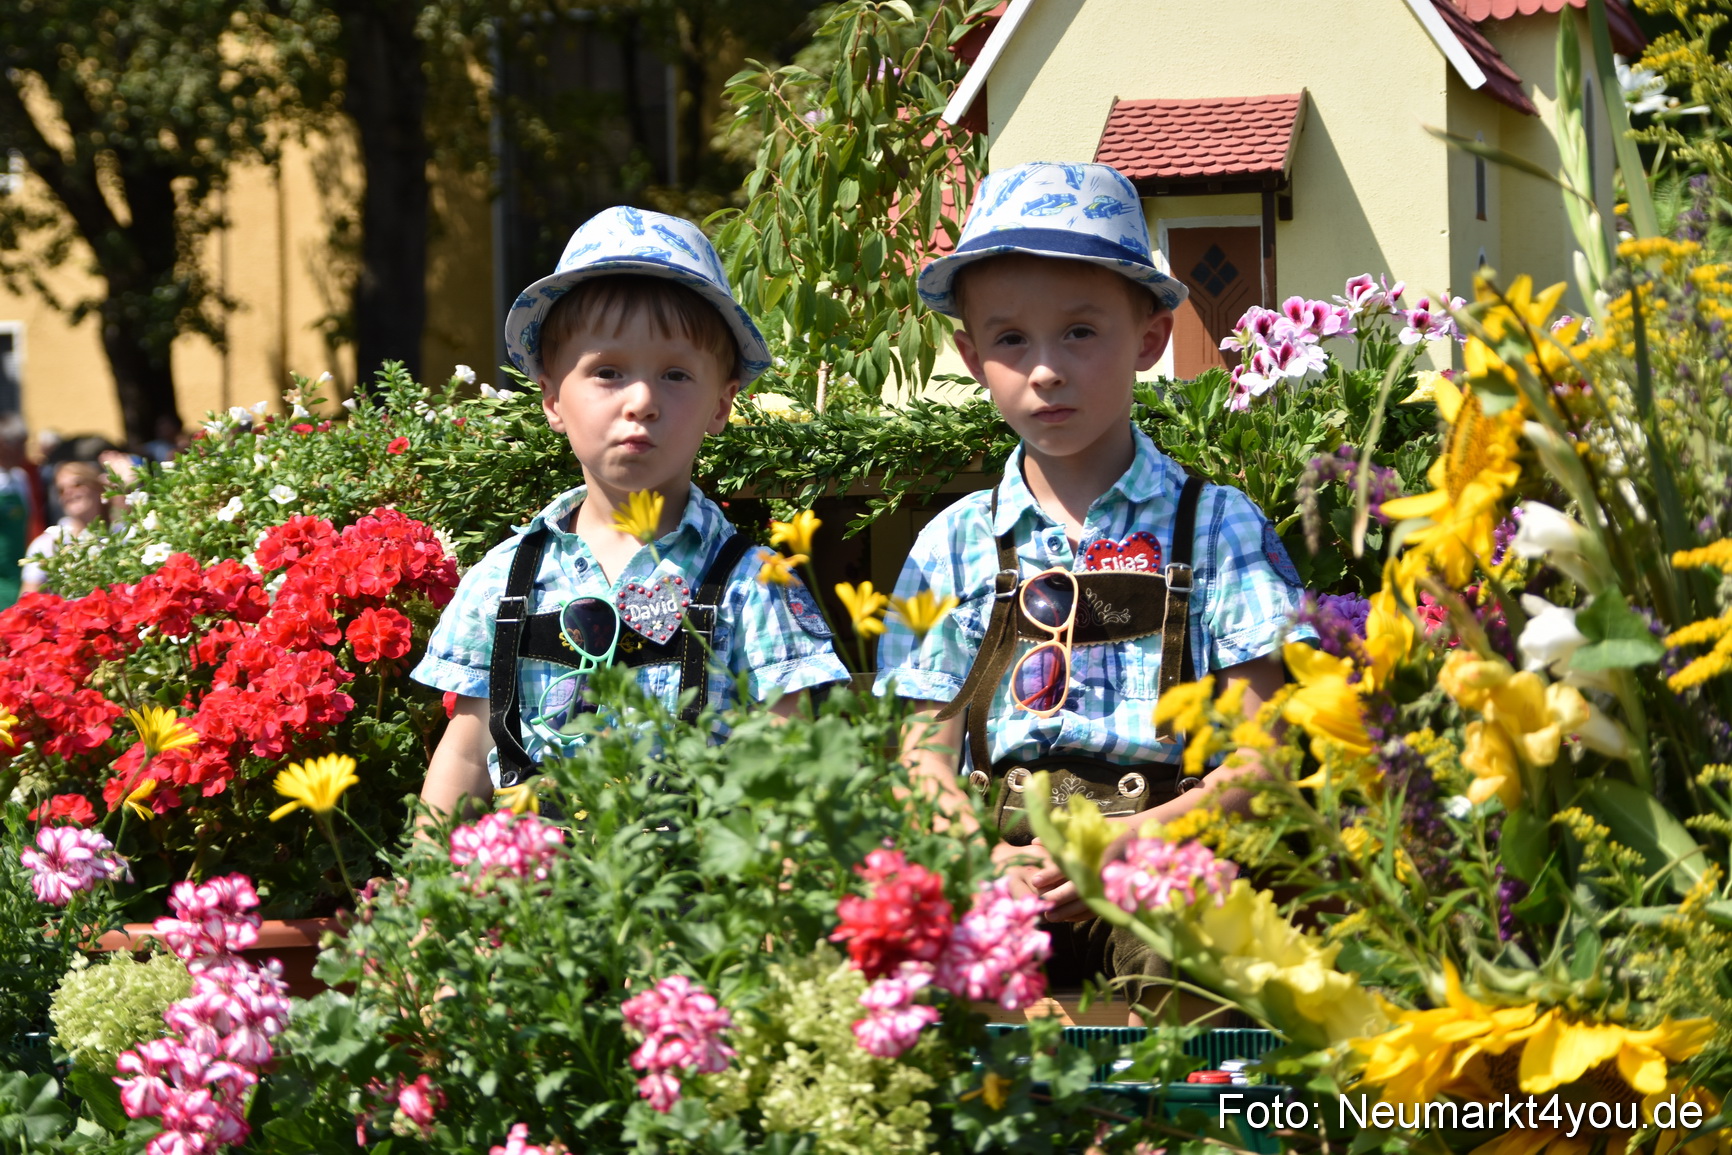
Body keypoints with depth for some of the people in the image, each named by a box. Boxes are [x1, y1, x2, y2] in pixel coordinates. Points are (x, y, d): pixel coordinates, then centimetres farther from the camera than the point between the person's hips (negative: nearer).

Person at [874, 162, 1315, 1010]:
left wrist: (1131, 840, -14)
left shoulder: (1218, 528, 9)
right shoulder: (955, 546, 15)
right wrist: (991, 862, -10)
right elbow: (924, 759, 11)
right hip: (999, 856, 1)